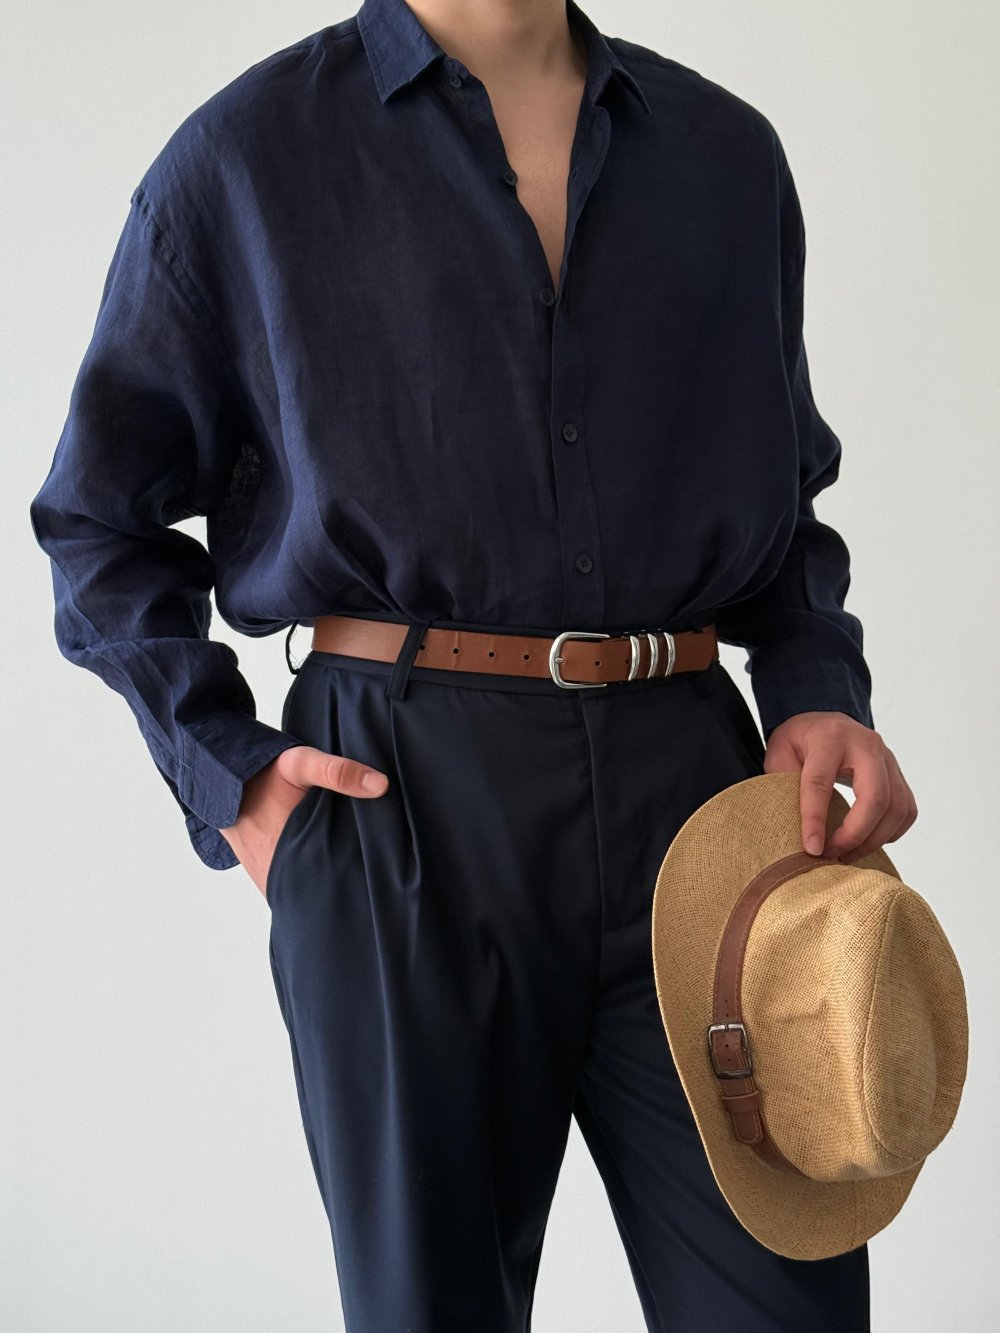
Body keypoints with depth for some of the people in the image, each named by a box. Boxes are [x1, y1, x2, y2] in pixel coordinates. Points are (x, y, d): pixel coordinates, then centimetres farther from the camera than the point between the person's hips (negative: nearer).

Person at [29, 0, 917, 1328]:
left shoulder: (728, 151, 13)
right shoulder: (246, 155, 4)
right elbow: (100, 520, 9)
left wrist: (819, 689, 4)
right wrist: (225, 770, -5)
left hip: (694, 774, 3)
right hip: (403, 808, -2)